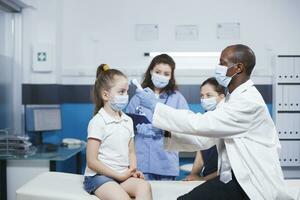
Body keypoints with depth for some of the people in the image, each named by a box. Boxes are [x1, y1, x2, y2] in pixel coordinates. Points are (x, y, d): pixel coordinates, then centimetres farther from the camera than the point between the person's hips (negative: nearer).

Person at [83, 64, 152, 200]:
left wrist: (133, 170, -5)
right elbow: (92, 162, -12)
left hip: (123, 175, 6)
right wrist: (119, 176, -13)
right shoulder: (98, 122, -10)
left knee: (144, 186, -24)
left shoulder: (128, 120, 9)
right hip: (99, 176, -6)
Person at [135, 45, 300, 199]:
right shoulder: (234, 97, 12)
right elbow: (205, 139, 9)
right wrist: (168, 133, -1)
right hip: (232, 177, 8)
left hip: (252, 182, -8)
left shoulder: (248, 101, -19)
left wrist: (156, 106, -16)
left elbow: (201, 124, -22)